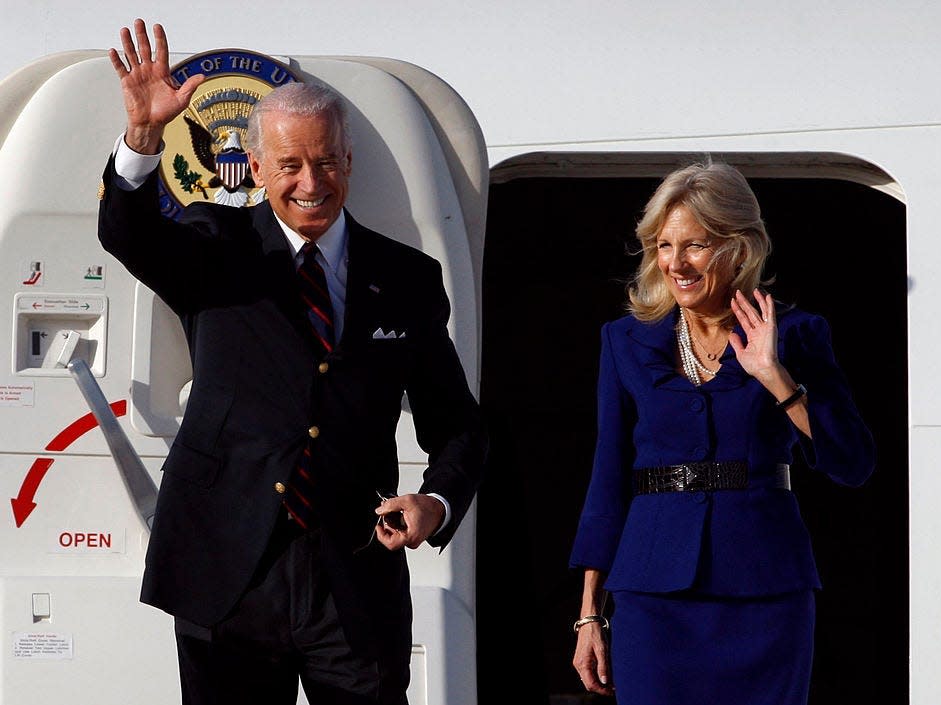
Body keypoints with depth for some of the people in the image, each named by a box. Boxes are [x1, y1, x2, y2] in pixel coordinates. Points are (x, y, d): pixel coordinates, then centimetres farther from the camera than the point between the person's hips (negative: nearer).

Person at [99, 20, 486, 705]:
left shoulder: (407, 278, 9)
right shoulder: (217, 247, 6)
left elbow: (456, 424, 14)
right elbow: (128, 235, -16)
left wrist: (437, 503, -6)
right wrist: (143, 135, -34)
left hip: (357, 588, 1)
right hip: (226, 577, -1)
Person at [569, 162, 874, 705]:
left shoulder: (795, 335, 3)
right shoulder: (628, 343, 8)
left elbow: (854, 465, -5)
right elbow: (609, 481, 9)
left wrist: (775, 377, -14)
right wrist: (591, 616, 5)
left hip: (766, 593, -1)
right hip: (655, 594, 1)